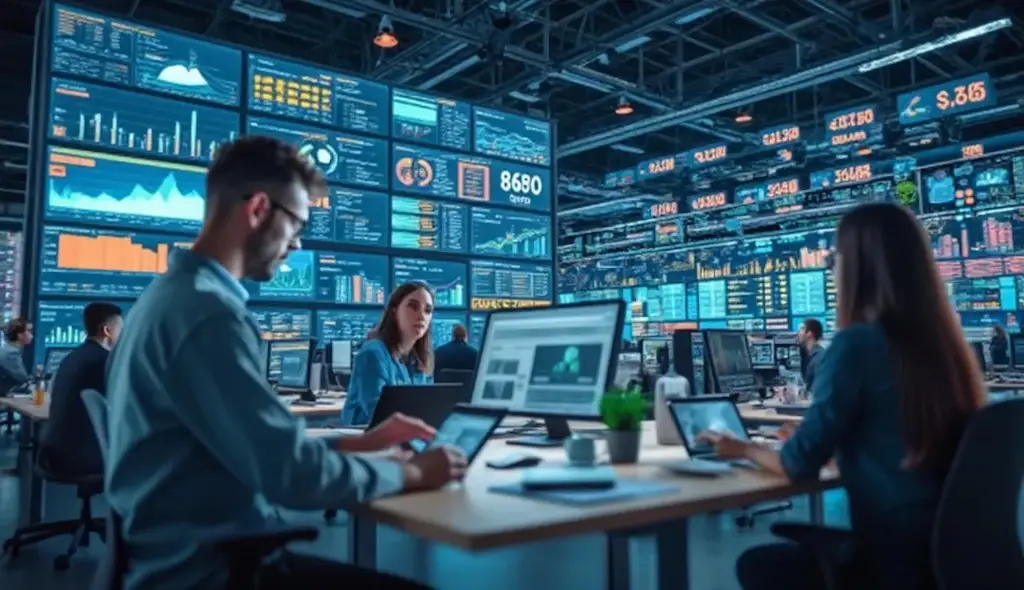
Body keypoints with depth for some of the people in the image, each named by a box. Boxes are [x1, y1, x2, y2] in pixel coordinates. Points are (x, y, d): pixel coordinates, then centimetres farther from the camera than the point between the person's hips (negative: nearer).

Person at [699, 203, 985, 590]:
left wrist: (743, 450, 7)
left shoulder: (857, 343, -18)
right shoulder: (944, 340, 3)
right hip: (954, 550, 7)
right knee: (791, 545, 25)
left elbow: (800, 465, -13)